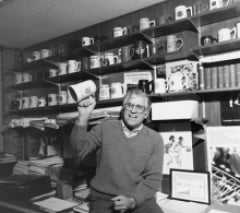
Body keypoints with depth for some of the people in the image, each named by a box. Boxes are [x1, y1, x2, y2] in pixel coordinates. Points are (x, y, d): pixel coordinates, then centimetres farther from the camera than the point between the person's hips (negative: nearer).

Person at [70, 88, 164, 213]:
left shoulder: (155, 139, 0)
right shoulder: (105, 128, 2)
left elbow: (153, 178, -1)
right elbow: (80, 150, -7)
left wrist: (132, 200, -15)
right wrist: (83, 118, -20)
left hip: (139, 199, 1)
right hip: (103, 198, 0)